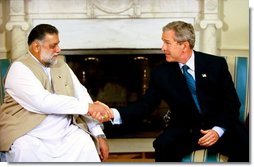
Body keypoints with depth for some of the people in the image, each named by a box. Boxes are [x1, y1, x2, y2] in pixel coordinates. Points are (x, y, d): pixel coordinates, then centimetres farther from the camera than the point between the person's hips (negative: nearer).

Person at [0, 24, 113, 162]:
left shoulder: (61, 66, 11)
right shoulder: (19, 69, -10)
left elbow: (82, 95, 7)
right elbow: (43, 102, -23)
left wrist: (99, 135, -3)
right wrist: (87, 106, -23)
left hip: (65, 131, 5)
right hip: (27, 134, -5)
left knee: (86, 143, -21)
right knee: (25, 152, -34)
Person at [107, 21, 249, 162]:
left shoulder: (216, 64, -2)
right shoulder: (161, 73, 1)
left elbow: (232, 103, -1)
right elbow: (146, 105, -1)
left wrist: (218, 130, -17)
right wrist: (115, 114, -18)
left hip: (219, 127, -1)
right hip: (184, 130, 1)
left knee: (242, 145, -30)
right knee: (163, 146, -30)